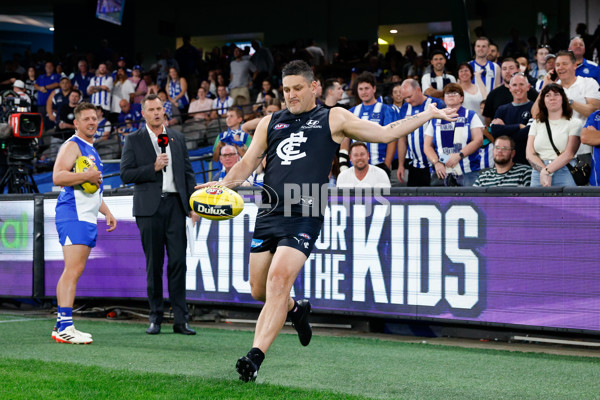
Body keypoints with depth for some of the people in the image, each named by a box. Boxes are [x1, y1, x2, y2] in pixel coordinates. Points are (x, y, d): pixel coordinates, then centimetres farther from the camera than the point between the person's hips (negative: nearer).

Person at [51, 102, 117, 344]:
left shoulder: (91, 149, 24)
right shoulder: (72, 146, -7)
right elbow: (58, 177, -21)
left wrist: (107, 212, 26)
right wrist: (88, 175, -18)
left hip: (88, 217, 10)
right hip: (73, 215, -10)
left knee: (73, 271, 9)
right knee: (74, 269, -17)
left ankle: (62, 325, 12)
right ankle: (65, 326, -21)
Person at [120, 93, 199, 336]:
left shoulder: (177, 138, 15)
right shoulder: (134, 140, 6)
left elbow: (188, 172, 16)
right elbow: (126, 174, -2)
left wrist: (193, 204, 7)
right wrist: (154, 167, -12)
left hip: (175, 205, 2)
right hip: (149, 207, -2)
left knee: (178, 261, -4)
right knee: (154, 264, 1)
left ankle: (180, 319, -3)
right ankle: (155, 317, 9)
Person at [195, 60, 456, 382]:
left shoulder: (333, 119, 9)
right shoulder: (270, 123, 18)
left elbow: (386, 133, 12)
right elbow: (246, 164, 18)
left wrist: (430, 114, 11)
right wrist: (222, 185, 0)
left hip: (303, 217, -5)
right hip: (269, 214, 5)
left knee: (279, 280, -21)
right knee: (259, 291, 8)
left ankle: (255, 356, -25)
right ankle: (297, 309, 41)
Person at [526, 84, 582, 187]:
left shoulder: (574, 123, 8)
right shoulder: (536, 124, 18)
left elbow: (569, 154, -4)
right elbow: (530, 154, 7)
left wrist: (546, 171, -13)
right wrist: (544, 173, -10)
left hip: (564, 174, -3)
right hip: (538, 175, 3)